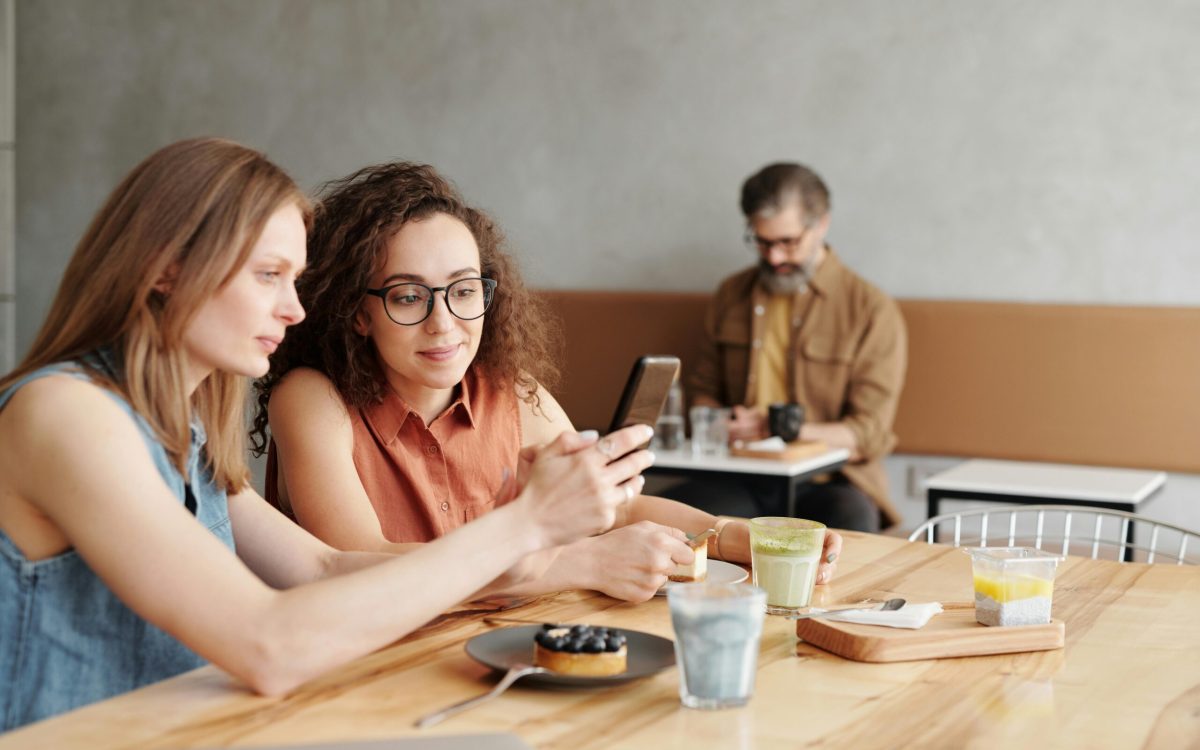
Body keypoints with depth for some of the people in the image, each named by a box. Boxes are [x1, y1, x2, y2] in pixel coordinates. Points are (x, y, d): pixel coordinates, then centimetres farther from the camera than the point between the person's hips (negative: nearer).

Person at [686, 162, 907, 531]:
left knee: (851, 520, -38)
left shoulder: (873, 310, 1)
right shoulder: (730, 296, 15)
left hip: (829, 482, -2)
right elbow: (704, 391, 25)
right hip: (742, 481, 2)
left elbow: (867, 435, -4)